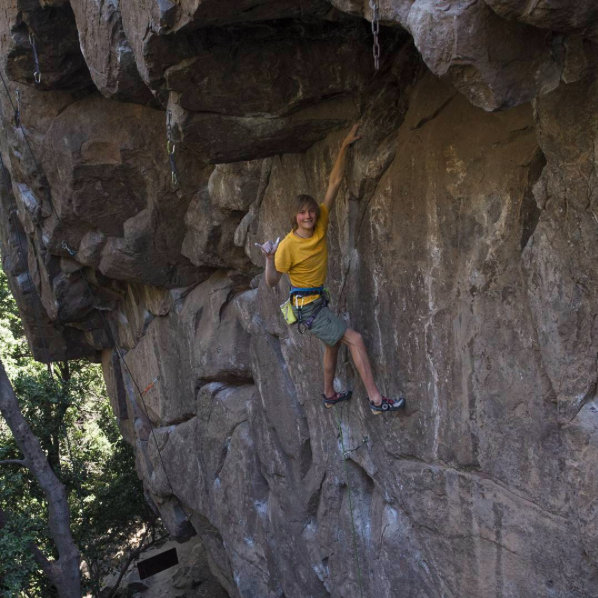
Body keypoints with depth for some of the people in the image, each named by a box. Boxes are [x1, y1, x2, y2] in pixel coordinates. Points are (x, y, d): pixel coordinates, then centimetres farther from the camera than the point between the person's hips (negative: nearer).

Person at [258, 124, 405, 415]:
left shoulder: (320, 225, -6)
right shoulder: (288, 245, -21)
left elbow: (334, 182, -5)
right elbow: (272, 281, -14)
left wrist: (345, 146, -4)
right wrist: (269, 258, -33)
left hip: (319, 301, 8)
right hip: (307, 306, -8)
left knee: (333, 343, 24)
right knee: (355, 339, -11)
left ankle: (329, 394, 45)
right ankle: (376, 399, -9)